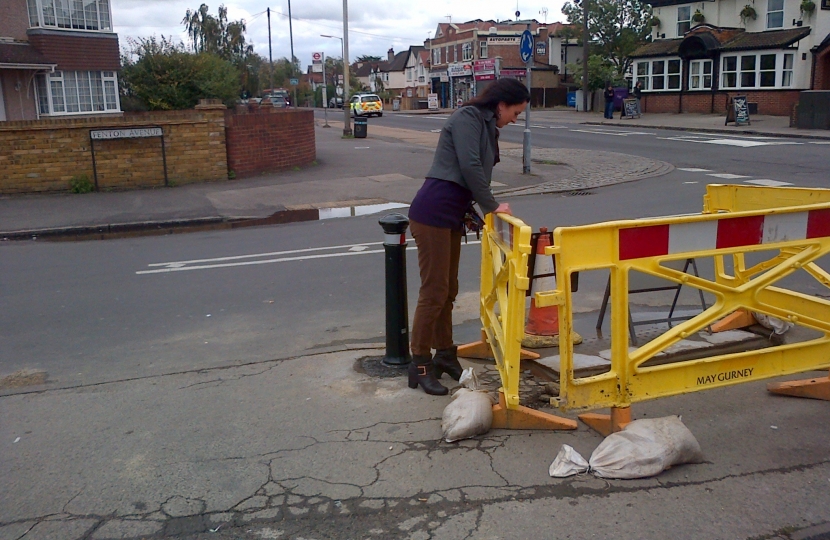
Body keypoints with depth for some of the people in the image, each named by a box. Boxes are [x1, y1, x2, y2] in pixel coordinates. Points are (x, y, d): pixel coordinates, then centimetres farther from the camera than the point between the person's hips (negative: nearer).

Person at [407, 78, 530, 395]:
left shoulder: (486, 127, 20)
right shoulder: (468, 117, -9)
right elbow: (470, 166, -18)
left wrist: (477, 210, 15)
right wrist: (492, 206, -10)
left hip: (452, 216, 10)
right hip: (433, 213, -10)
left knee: (448, 289, 15)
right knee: (434, 291, -6)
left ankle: (445, 354, 27)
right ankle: (420, 365, 3)